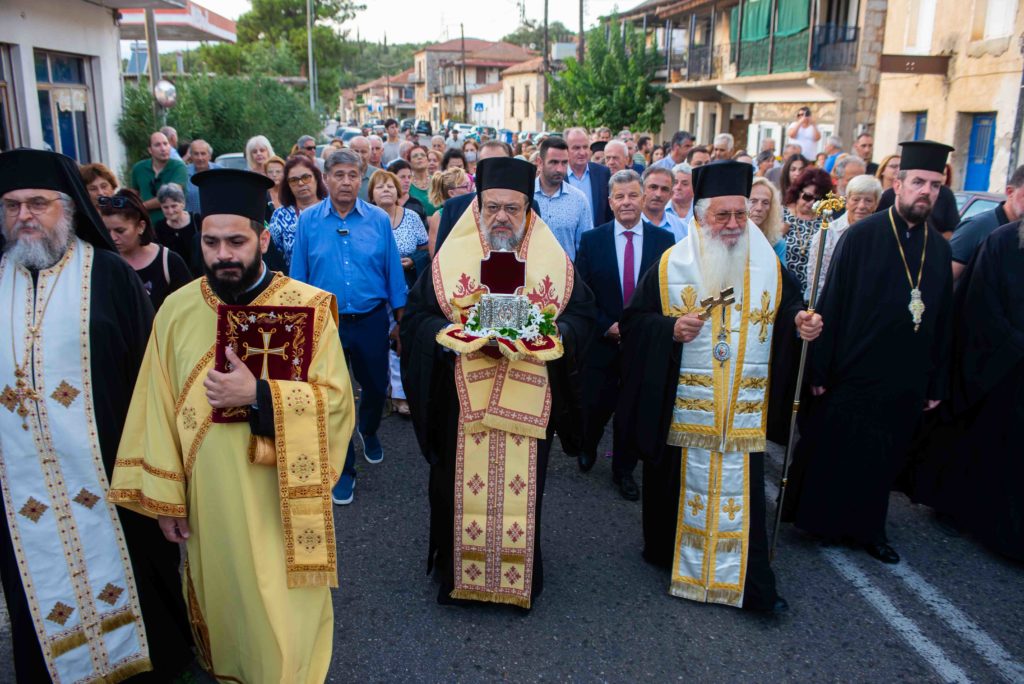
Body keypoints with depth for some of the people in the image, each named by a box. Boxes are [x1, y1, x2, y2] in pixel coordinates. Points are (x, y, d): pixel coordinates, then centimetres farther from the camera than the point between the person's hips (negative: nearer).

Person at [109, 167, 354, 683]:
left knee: (283, 613, 9)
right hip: (207, 500, 3)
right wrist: (164, 497, 2)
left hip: (282, 496, -2)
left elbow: (336, 398, -13)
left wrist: (258, 395, -25)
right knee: (221, 600, 20)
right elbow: (158, 409, 1)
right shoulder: (177, 310, -3)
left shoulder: (309, 308, -11)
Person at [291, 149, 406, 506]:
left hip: (371, 320, 1)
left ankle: (368, 430, 50)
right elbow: (298, 275, 0)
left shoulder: (379, 219, -4)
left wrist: (400, 318, 1)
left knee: (376, 386, 16)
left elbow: (393, 270, 0)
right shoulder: (308, 220, -3)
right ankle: (343, 469, 23)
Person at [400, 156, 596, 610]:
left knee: (521, 489, 9)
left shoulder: (555, 261, 4)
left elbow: (582, 316, 4)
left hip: (528, 402, 0)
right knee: (462, 488, 8)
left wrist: (548, 332, -16)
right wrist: (459, 334, -17)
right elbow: (417, 317, 1)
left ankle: (519, 575, 29)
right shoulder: (450, 258, 3)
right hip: (461, 402, 0)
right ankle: (458, 570, 29)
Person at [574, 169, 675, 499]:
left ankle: (624, 471, 30)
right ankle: (588, 448, 40)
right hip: (602, 341, 0)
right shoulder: (592, 240, -2)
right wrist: (607, 326, -12)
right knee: (595, 407, 8)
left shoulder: (664, 240, -1)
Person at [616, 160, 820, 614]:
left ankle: (750, 582, 14)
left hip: (742, 410, 1)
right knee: (680, 484, 12)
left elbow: (790, 304, 13)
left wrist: (802, 320, -10)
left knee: (742, 490, 3)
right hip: (682, 406, -1)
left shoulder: (768, 265, 4)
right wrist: (670, 329, -21)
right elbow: (633, 320, -2)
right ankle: (670, 552, 35)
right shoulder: (671, 265, -3)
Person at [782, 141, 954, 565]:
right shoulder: (862, 236, -9)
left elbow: (942, 320, 10)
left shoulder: (939, 249, 6)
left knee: (882, 462, 15)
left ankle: (868, 528, 32)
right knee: (830, 455, 7)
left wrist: (937, 383, 9)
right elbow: (832, 304, -11)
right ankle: (818, 521, 26)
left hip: (905, 383, 5)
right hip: (853, 375, -4)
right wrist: (820, 370, -12)